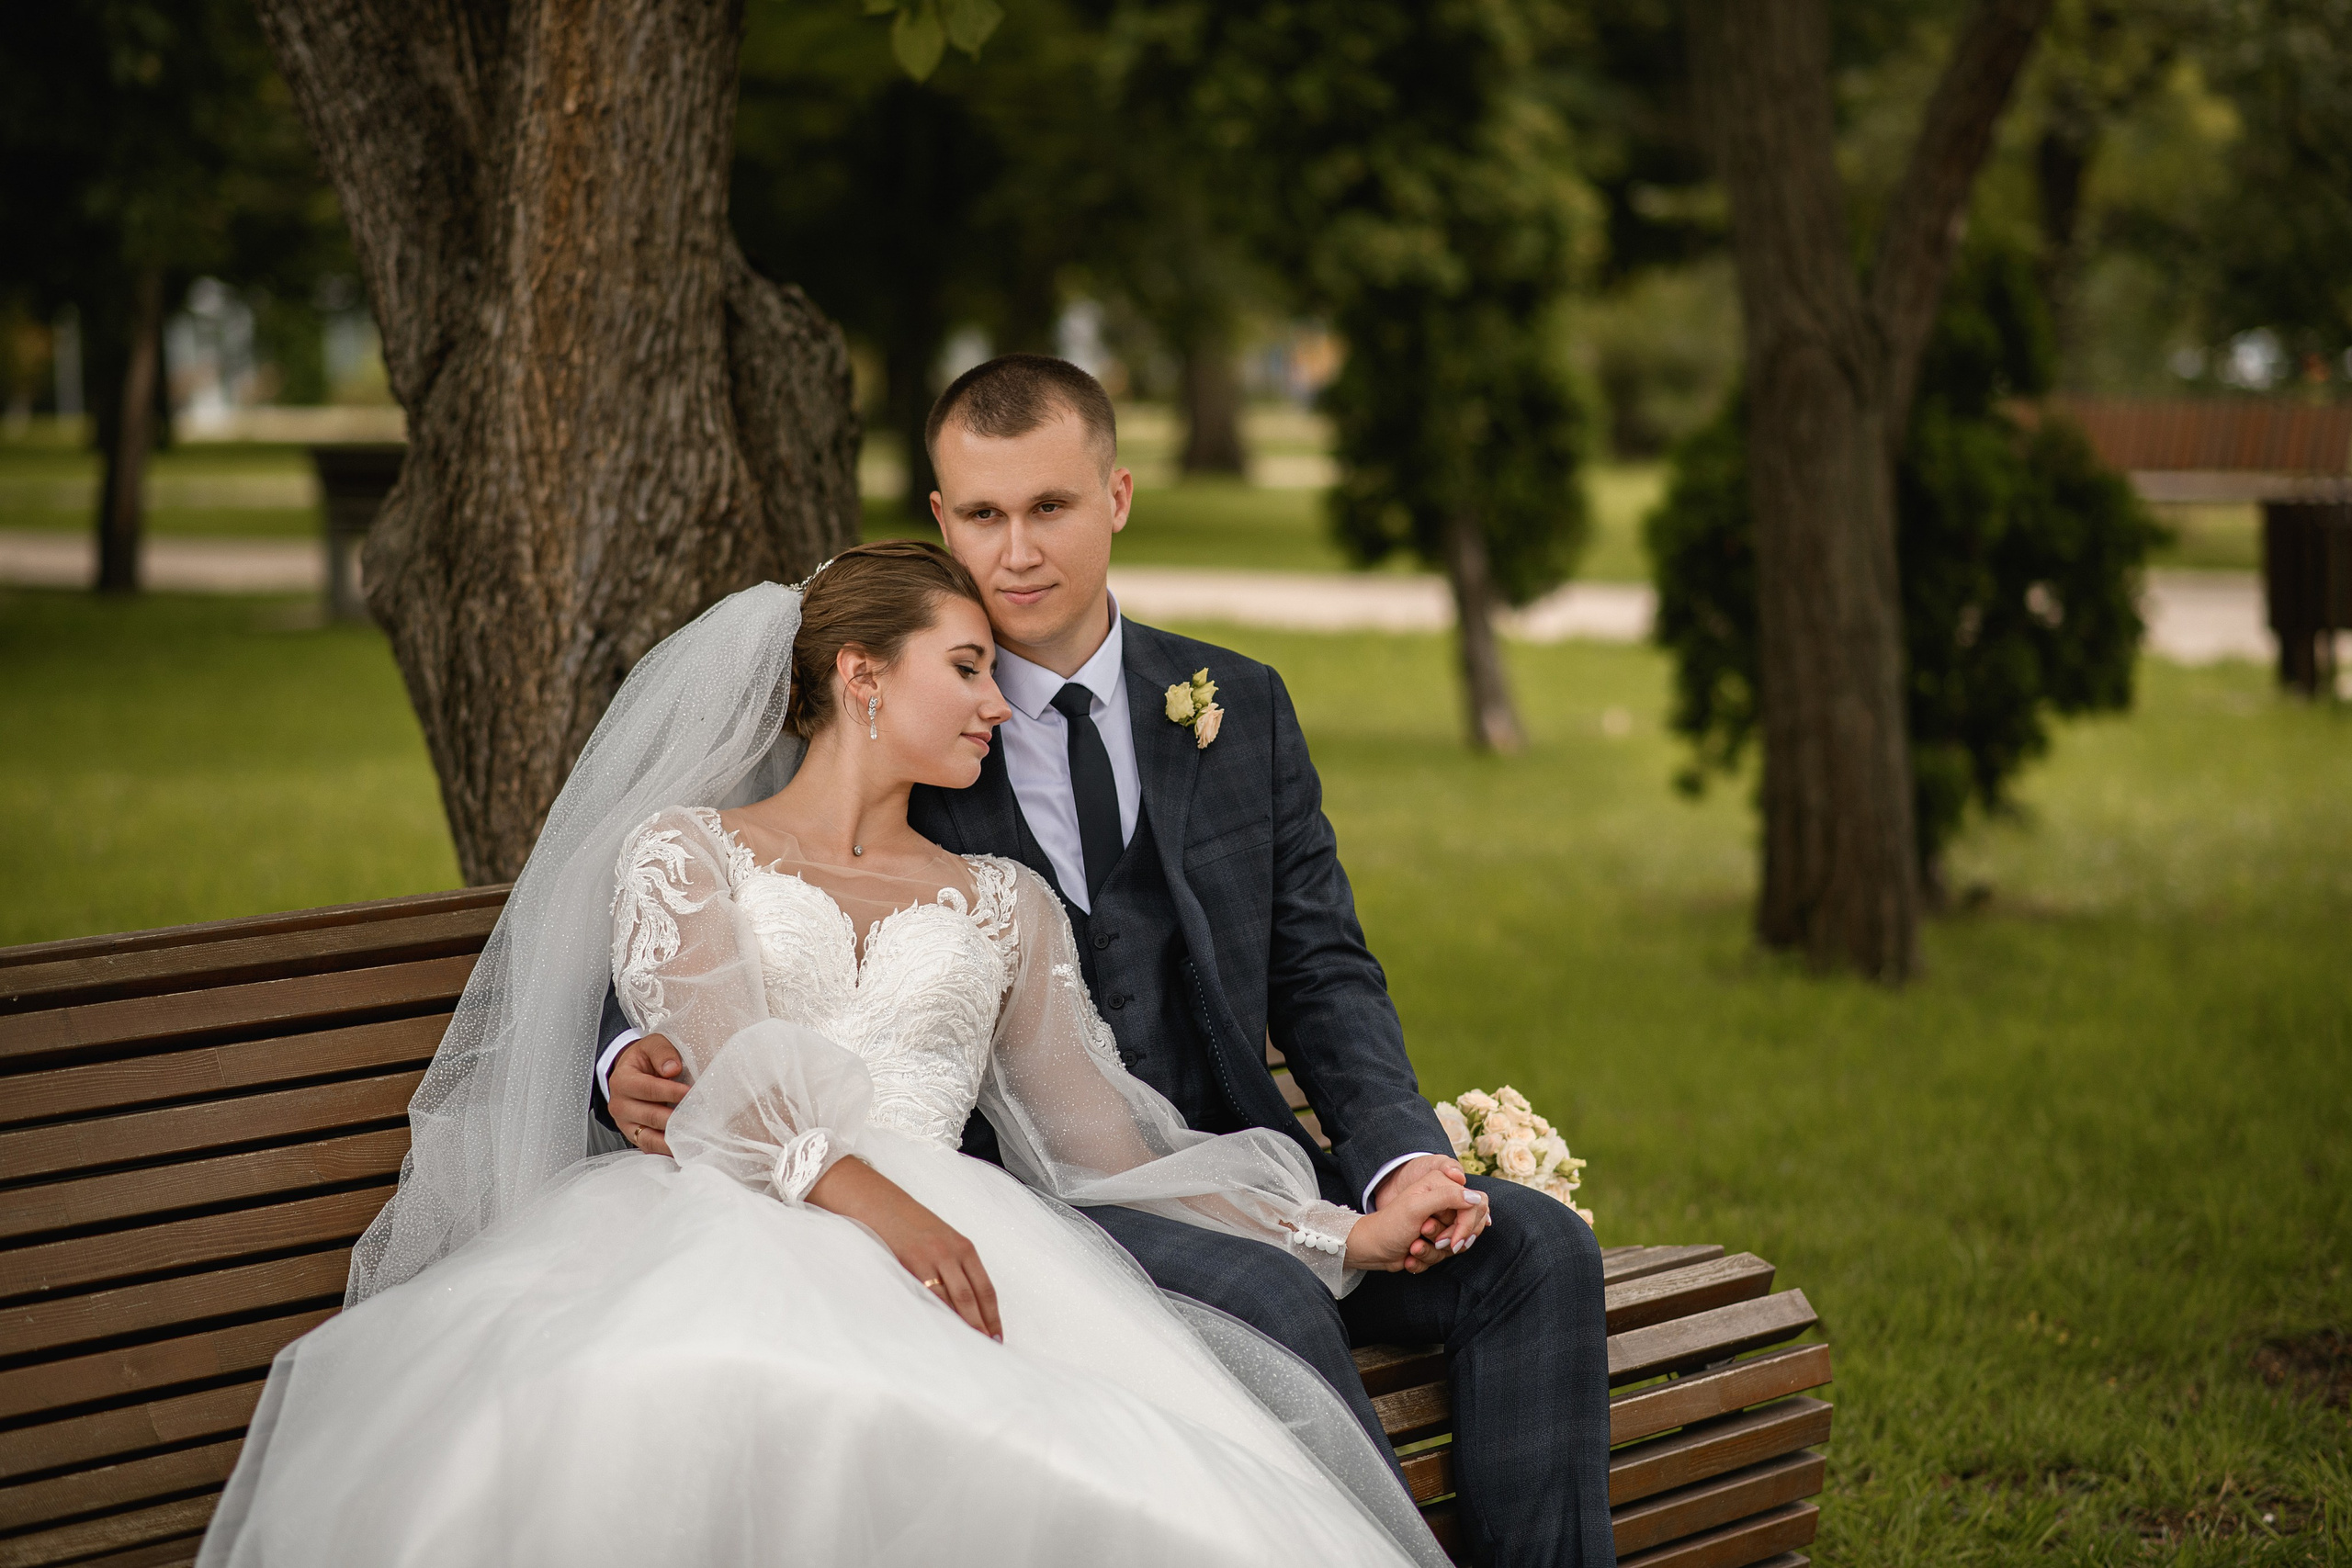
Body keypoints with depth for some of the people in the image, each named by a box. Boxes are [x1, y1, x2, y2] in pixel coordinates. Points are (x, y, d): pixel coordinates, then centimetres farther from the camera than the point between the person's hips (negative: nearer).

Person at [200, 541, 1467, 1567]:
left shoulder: (1006, 906, 30)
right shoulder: (682, 852, 17)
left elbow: (1110, 1145, 23)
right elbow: (724, 1075, -2)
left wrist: (1351, 1238, 13)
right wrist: (864, 1193, -23)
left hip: (946, 1242, 3)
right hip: (718, 1234, -2)